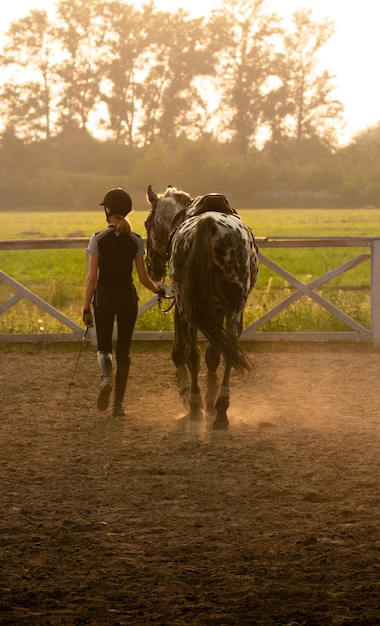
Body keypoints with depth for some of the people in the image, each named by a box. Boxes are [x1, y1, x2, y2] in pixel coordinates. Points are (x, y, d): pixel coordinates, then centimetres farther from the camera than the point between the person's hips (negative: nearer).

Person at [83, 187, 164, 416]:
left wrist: (86, 308, -1)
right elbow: (143, 277, -1)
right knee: (123, 350, 10)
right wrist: (158, 290, 20)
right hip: (127, 296, 1)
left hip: (104, 296, -1)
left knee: (104, 347, 14)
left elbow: (92, 277, -8)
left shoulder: (98, 239, -7)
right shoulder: (136, 241, -3)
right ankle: (118, 403, 9)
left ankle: (106, 378, -18)